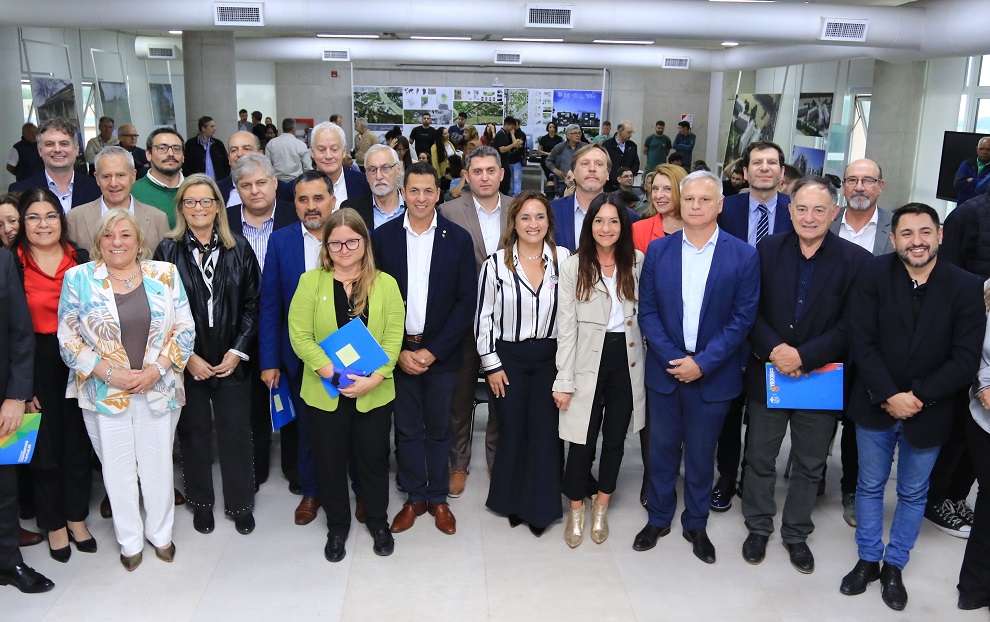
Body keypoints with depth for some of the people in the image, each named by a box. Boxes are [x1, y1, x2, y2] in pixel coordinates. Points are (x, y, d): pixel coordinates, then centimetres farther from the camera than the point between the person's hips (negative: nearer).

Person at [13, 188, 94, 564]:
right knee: (44, 447, 9)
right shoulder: (13, 265, -6)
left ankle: (77, 518, 31)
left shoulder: (82, 261, 2)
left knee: (78, 443, 12)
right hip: (36, 367, -2)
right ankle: (54, 525, 27)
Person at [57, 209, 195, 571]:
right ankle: (129, 540, 31)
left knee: (158, 465, 11)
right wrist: (109, 373, -13)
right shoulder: (79, 279, -3)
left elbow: (184, 330, -1)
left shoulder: (165, 274, -1)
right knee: (118, 469, 11)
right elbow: (69, 340, -3)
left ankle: (160, 533, 33)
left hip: (158, 389, 1)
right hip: (104, 392, 0)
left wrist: (156, 369, -12)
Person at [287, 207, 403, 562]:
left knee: (373, 459, 14)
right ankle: (337, 526, 34)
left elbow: (393, 337, -5)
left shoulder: (385, 284, -1)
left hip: (374, 393, 0)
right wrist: (332, 373, -19)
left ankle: (378, 521, 37)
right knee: (330, 461, 13)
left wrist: (374, 378, -19)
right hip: (324, 393, 0)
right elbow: (300, 336, -8)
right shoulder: (311, 281, -2)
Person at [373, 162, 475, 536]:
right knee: (407, 429, 12)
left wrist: (433, 351, -11)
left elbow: (466, 302, -6)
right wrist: (398, 351, -8)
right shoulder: (383, 237, -2)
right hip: (397, 352, 1)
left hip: (441, 353, -1)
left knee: (438, 428, 12)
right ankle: (414, 497, 27)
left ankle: (438, 498, 28)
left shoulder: (458, 239, -4)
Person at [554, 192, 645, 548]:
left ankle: (601, 509, 33)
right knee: (583, 440, 1)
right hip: (588, 362, -2)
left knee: (615, 437, 13)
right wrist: (564, 381, -9)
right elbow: (566, 328, -7)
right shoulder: (573, 267, -6)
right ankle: (575, 512, 24)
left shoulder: (637, 262, 2)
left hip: (627, 359, 3)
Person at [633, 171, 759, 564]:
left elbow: (743, 318, -8)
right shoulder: (658, 250, -1)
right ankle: (658, 518, 32)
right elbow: (647, 310, -1)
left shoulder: (743, 256, -6)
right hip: (665, 368, 2)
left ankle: (696, 525, 31)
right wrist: (671, 358, -13)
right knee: (661, 448, 13)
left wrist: (702, 363, -15)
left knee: (701, 454, 12)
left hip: (713, 374, -1)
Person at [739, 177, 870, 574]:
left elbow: (851, 327, -11)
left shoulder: (855, 260, -8)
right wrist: (773, 349, -19)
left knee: (810, 464, 14)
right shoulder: (767, 251, -3)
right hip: (767, 373, 1)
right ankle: (758, 527, 33)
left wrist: (804, 356, -20)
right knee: (759, 458, 14)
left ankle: (796, 533, 34)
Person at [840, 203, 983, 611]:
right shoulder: (874, 275, -10)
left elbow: (965, 360, -12)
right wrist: (889, 396, -19)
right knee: (870, 486, 15)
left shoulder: (966, 287, -11)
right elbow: (862, 343, -12)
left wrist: (918, 397, -19)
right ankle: (868, 560, 33)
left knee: (913, 493, 15)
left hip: (929, 412, 0)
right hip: (875, 405, 0)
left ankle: (894, 566, 34)